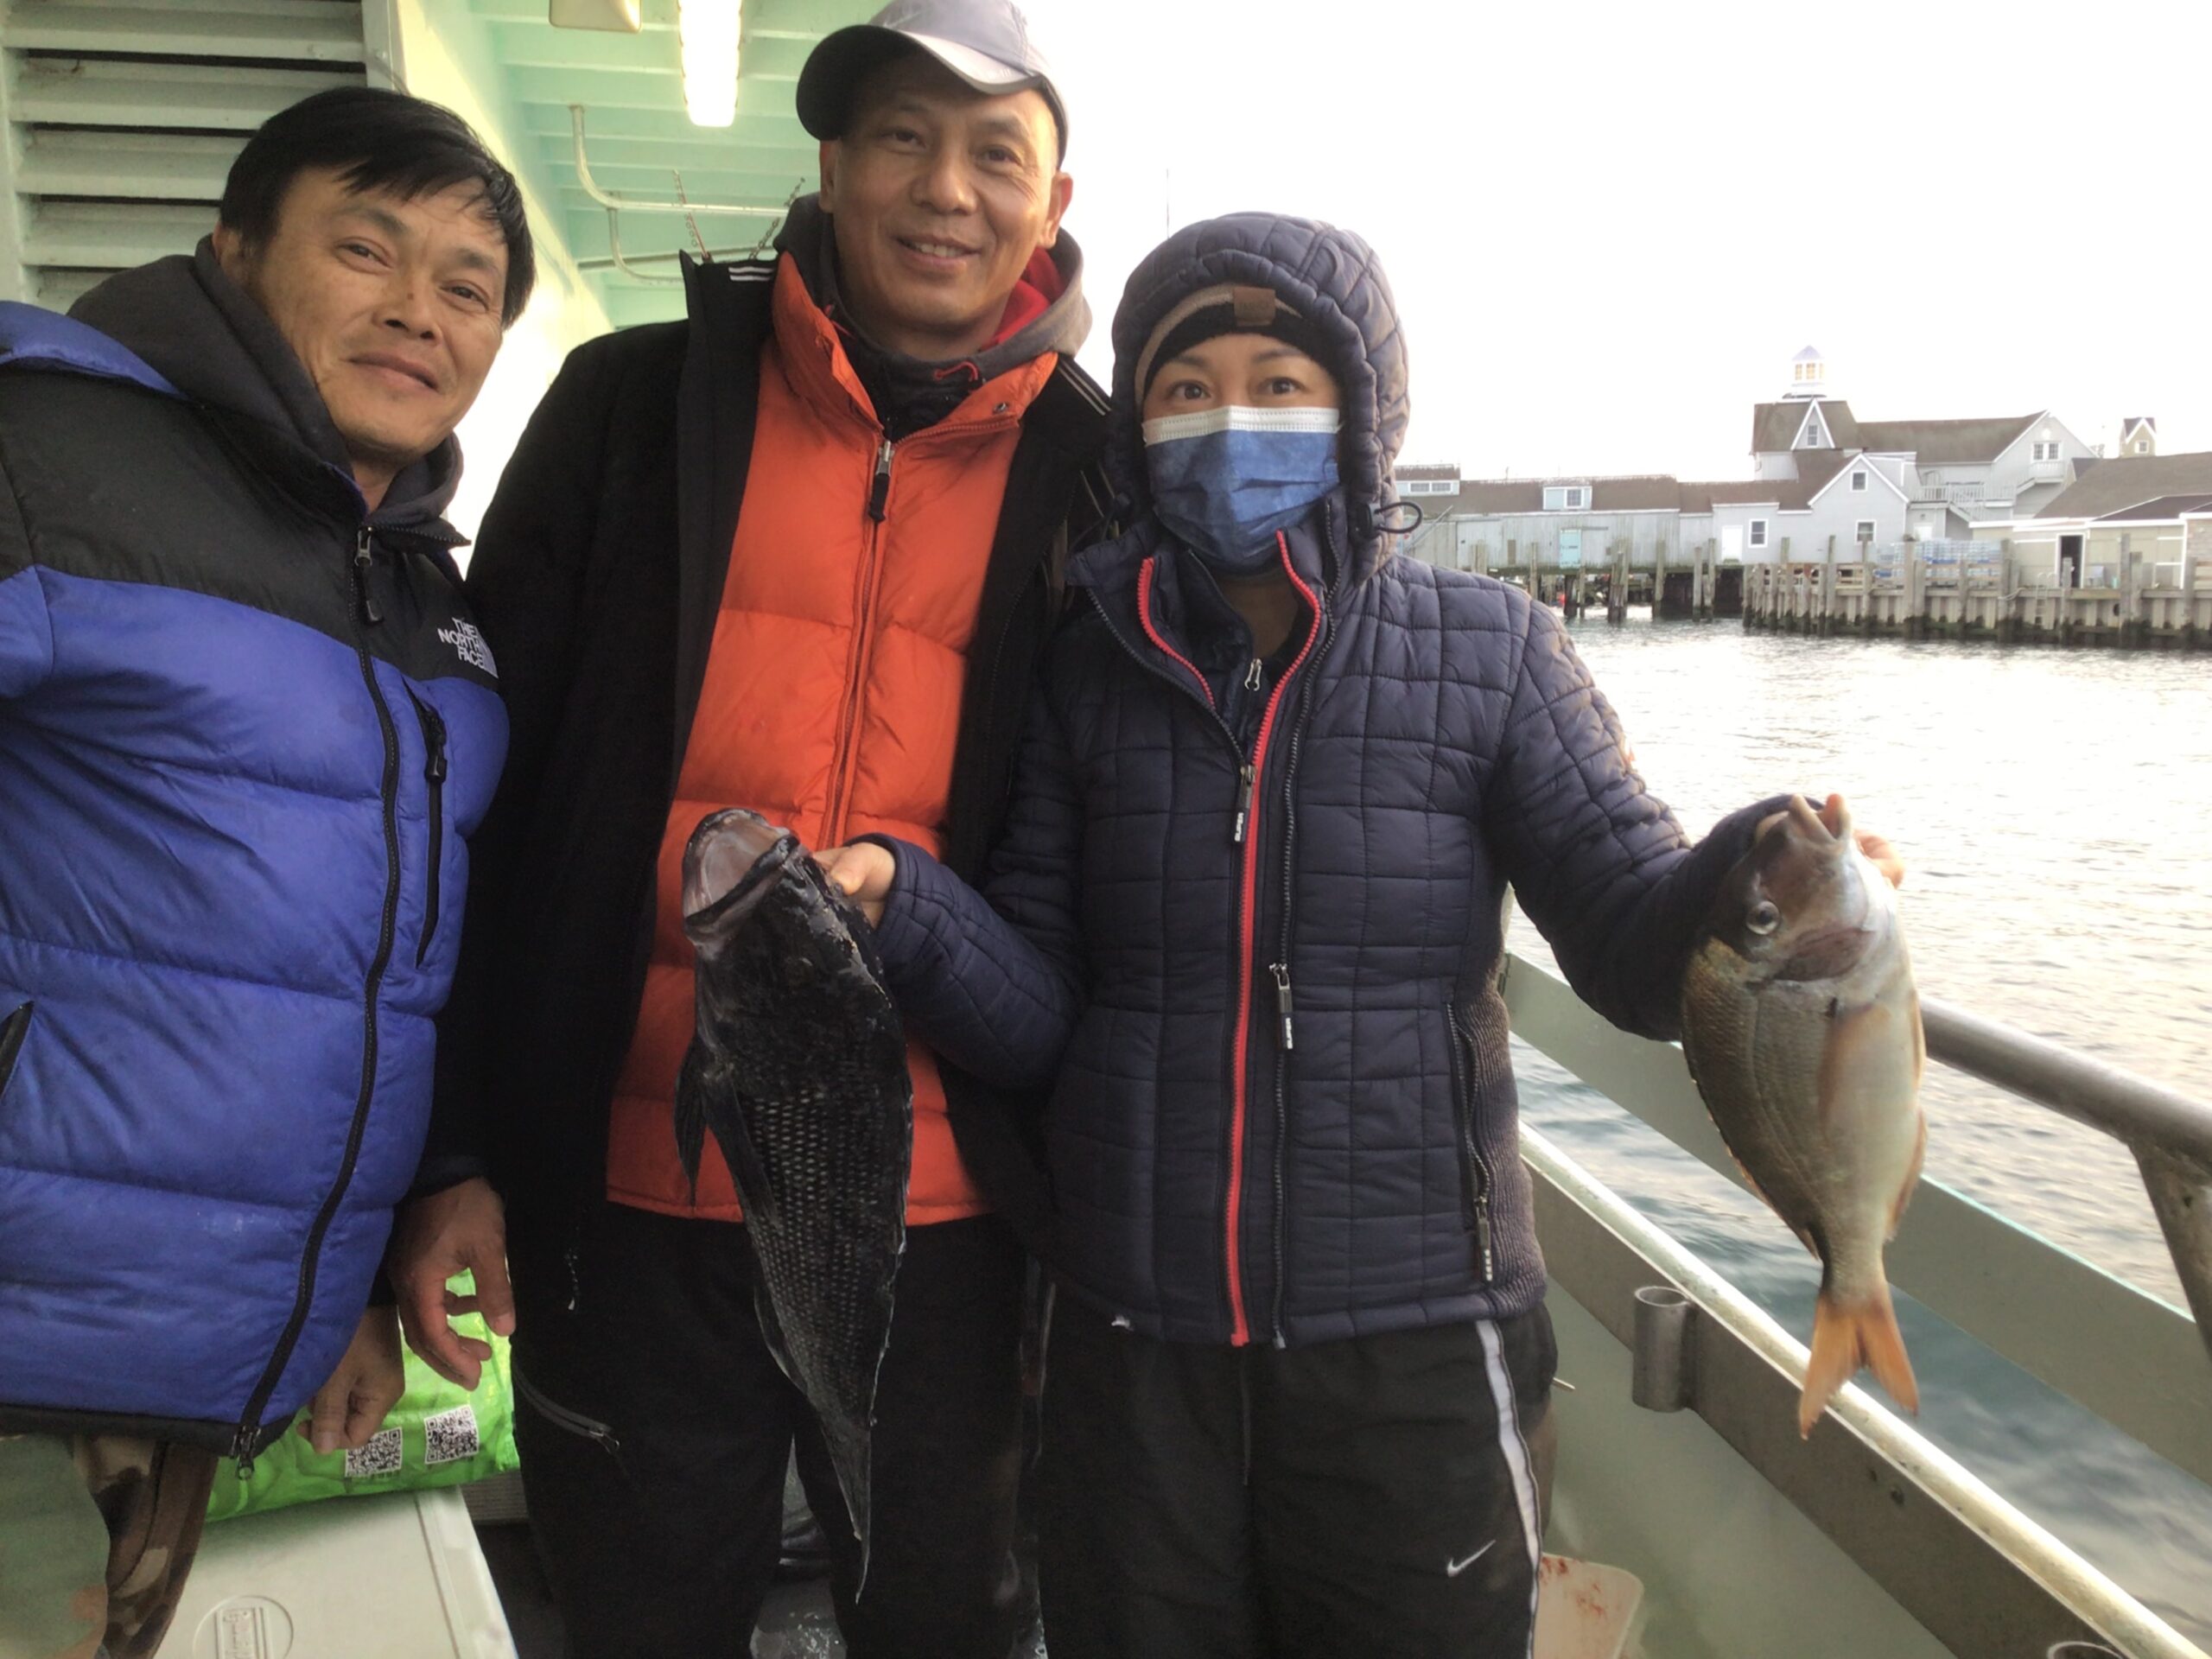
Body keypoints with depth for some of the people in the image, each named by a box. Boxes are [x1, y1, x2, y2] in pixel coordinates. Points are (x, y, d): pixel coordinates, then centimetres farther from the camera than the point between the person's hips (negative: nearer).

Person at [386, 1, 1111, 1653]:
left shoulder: (1094, 477, 1)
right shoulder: (633, 405, 0)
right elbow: (487, 783, 1)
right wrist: (450, 1148, -2)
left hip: (945, 1207, 0)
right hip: (629, 1194, 1)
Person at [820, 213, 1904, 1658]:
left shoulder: (1484, 652, -5)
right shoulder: (1093, 670, 0)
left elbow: (1638, 949, -10)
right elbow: (1037, 1017, -2)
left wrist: (1755, 875, -31)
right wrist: (903, 898, -20)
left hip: (1415, 1345, -1)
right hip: (1132, 1350, 2)